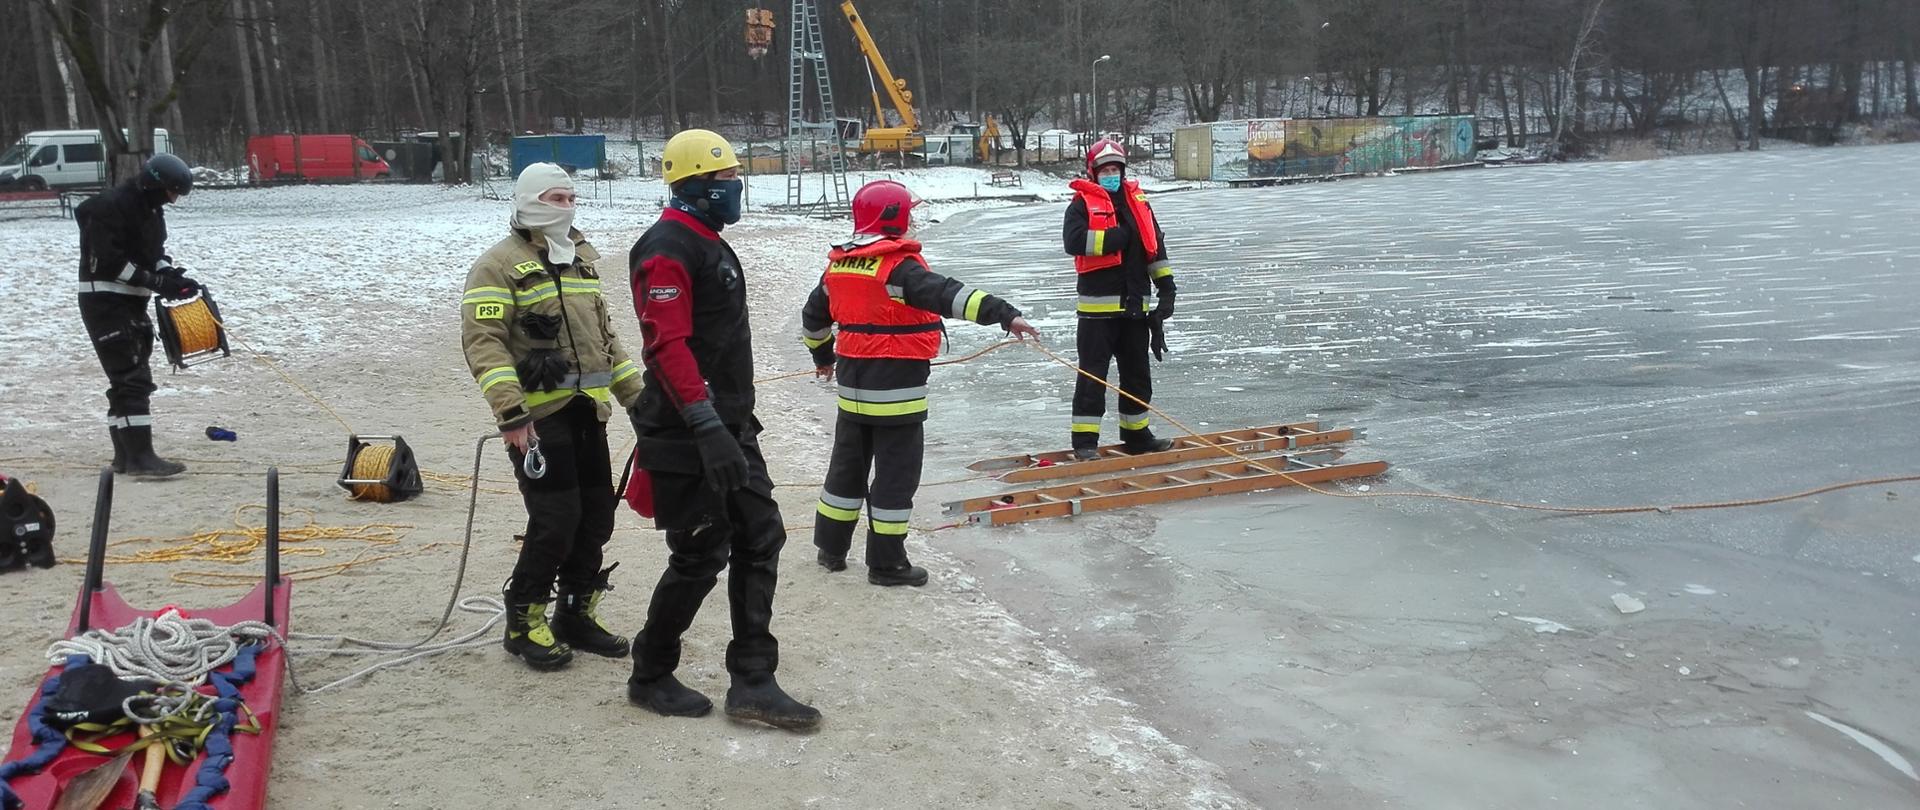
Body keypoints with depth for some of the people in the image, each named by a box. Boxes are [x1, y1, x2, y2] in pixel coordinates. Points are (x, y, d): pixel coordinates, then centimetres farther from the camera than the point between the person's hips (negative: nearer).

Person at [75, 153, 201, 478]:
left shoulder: (151, 207, 10)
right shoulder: (110, 207, -19)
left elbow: (153, 252, 17)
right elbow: (108, 263, -23)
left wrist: (172, 275, -2)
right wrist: (157, 282, -23)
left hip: (131, 301, 10)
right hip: (104, 300, -10)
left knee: (131, 377, 13)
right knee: (132, 377, -14)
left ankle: (126, 454, 20)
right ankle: (140, 457, -14)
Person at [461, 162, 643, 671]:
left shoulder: (581, 259, 19)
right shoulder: (501, 263, -6)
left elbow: (602, 334, 26)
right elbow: (482, 340, -15)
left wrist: (635, 393, 20)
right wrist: (510, 409, -24)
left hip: (587, 413, 8)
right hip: (537, 415, -7)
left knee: (597, 515, 8)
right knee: (556, 520, -10)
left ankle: (577, 615, 24)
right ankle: (525, 622, 7)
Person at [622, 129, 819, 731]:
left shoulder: (710, 245, 19)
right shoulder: (667, 248, -14)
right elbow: (667, 345, -24)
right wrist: (707, 427, -30)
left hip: (728, 427, 10)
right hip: (687, 436, -10)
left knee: (760, 541, 6)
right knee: (701, 557, -2)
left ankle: (753, 681, 11)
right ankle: (650, 676, 17)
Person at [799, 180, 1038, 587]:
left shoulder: (839, 265, 7)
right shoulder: (900, 267, -17)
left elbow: (813, 316, 20)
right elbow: (947, 295, -32)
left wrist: (823, 356, 37)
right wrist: (1004, 314, -39)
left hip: (853, 385, 8)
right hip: (895, 388, -8)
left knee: (848, 463, 20)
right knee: (897, 473, 2)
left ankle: (831, 547, 31)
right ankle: (886, 562, 7)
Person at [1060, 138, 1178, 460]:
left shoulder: (1138, 202, 13)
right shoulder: (1082, 204, -3)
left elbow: (1156, 246, 16)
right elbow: (1075, 241, -21)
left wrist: (1166, 287, 9)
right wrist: (1114, 237, -18)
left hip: (1135, 304, 6)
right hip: (1098, 306, -6)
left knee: (1138, 373, 15)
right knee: (1093, 373, -4)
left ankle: (1137, 434, 27)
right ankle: (1085, 439, 1)